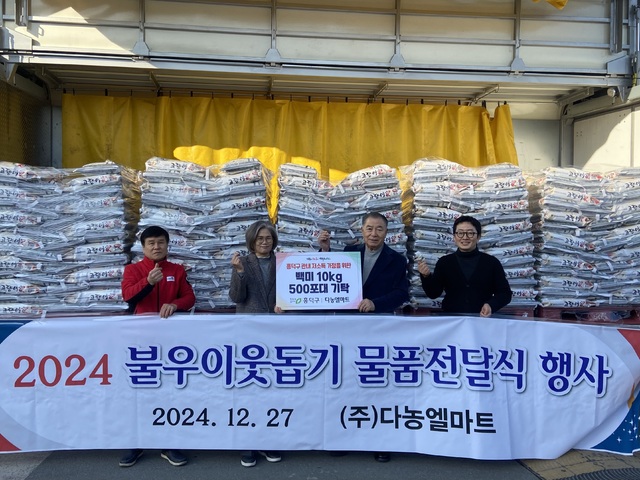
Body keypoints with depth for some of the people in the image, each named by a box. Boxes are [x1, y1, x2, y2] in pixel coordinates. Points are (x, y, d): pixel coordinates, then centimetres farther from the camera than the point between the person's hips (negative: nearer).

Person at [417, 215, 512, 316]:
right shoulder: (444, 262, 7)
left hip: (482, 320, 0)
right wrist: (426, 276, -13)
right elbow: (433, 293, 5)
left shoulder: (492, 262, 5)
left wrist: (491, 305, -10)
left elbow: (505, 293, 8)